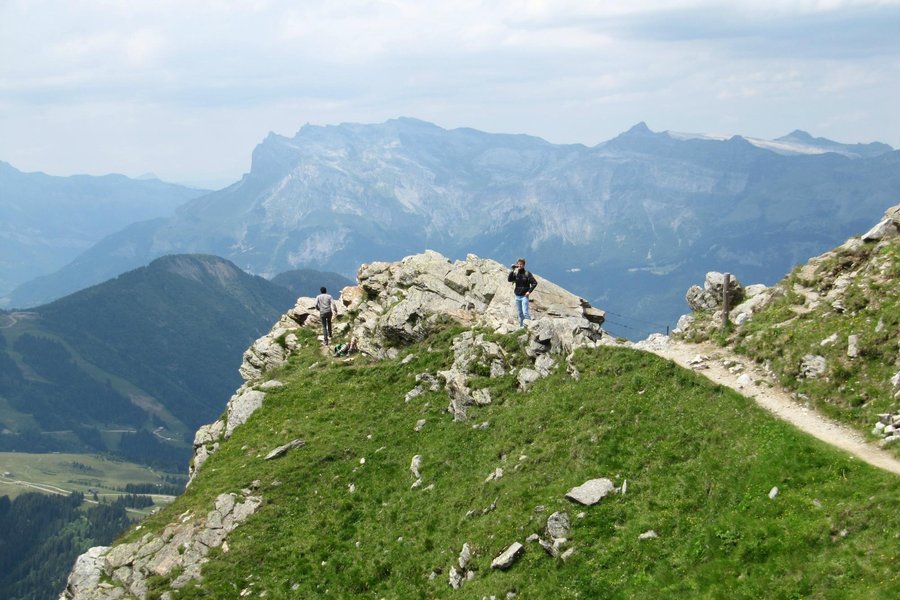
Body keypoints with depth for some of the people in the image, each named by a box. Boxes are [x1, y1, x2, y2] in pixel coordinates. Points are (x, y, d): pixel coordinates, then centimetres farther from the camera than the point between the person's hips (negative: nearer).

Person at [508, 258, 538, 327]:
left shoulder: (527, 273, -5)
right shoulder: (515, 274, 5)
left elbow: (534, 283, -6)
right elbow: (509, 280, -9)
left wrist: (529, 291, -11)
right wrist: (512, 271, -16)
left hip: (524, 296, -5)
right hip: (517, 296, 5)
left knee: (525, 312, -14)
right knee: (520, 313, 12)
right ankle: (521, 326, 20)